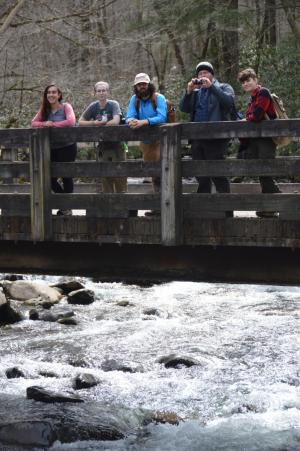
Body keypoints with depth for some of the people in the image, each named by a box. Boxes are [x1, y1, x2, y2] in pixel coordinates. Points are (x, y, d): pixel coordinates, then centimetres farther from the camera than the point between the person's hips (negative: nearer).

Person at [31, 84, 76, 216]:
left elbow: (71, 121, -23)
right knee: (50, 177, 5)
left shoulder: (66, 106, -7)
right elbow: (33, 123, 3)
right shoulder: (44, 110, 8)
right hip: (51, 149, 5)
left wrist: (53, 124, -19)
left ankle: (67, 208, 14)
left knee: (66, 176, 2)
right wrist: (44, 124, -16)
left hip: (67, 147, -5)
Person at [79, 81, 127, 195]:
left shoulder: (113, 104, -10)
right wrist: (94, 123, -14)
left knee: (120, 176, -4)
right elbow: (80, 122, 1)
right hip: (103, 146, 4)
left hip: (116, 145, -4)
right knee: (106, 177, 10)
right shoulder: (93, 106, 1)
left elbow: (115, 121, -25)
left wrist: (99, 124, -14)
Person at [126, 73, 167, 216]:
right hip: (145, 142, 5)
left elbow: (162, 118, -23)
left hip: (159, 140, -5)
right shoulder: (134, 99, 5)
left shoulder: (159, 98, -10)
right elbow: (129, 116, -4)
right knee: (154, 174, 13)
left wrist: (144, 122, -38)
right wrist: (131, 121, -29)